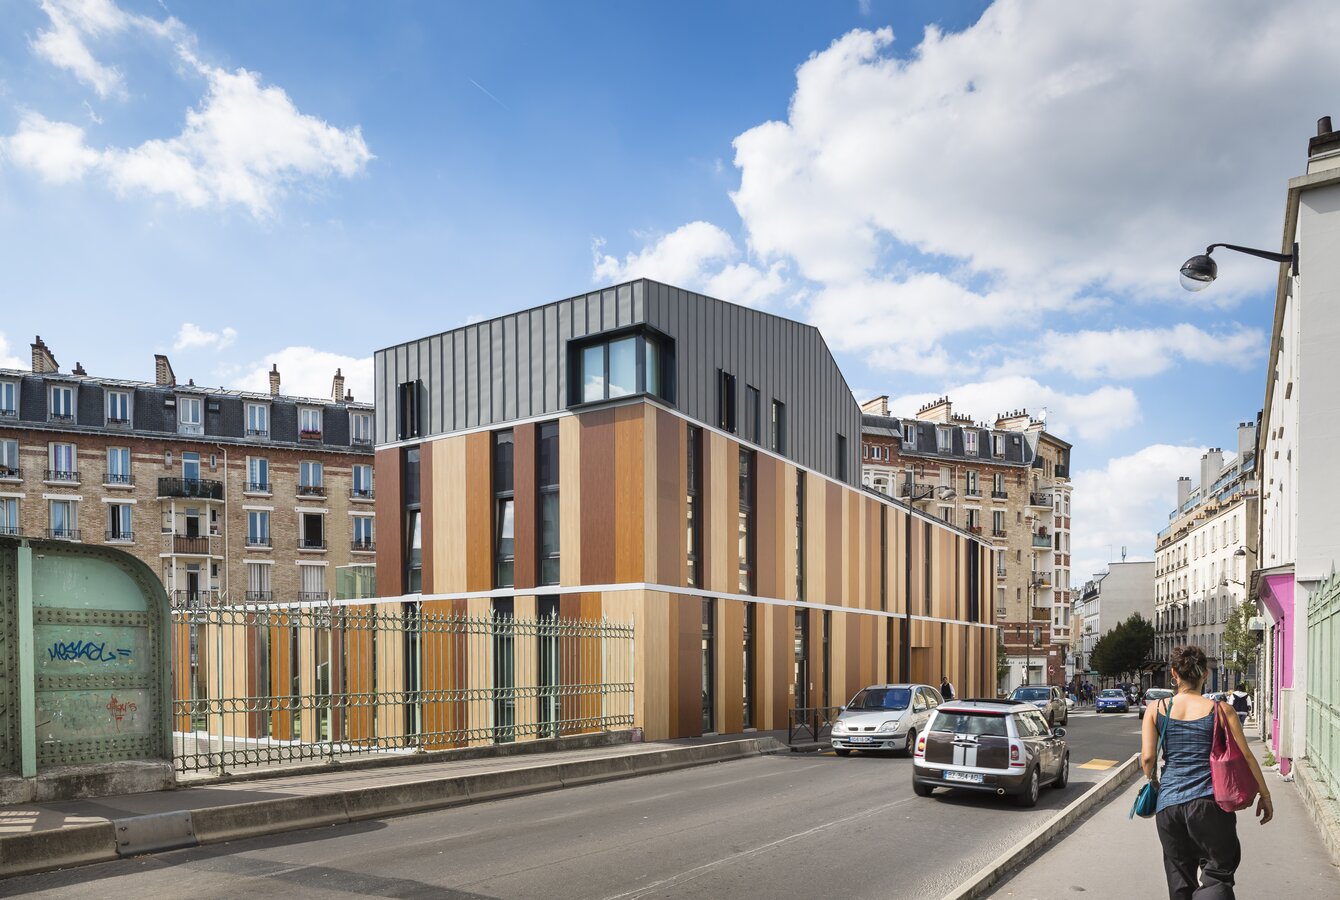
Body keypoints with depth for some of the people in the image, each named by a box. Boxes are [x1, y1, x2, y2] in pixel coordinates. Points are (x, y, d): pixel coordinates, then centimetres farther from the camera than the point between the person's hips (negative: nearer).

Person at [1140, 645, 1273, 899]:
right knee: (1218, 873, 4)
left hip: (1168, 804, 2)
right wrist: (1264, 794, 13)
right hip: (1210, 802, -2)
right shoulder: (1220, 710, 0)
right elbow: (1245, 756, 1)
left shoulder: (1157, 709, 4)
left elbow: (1147, 757, -3)